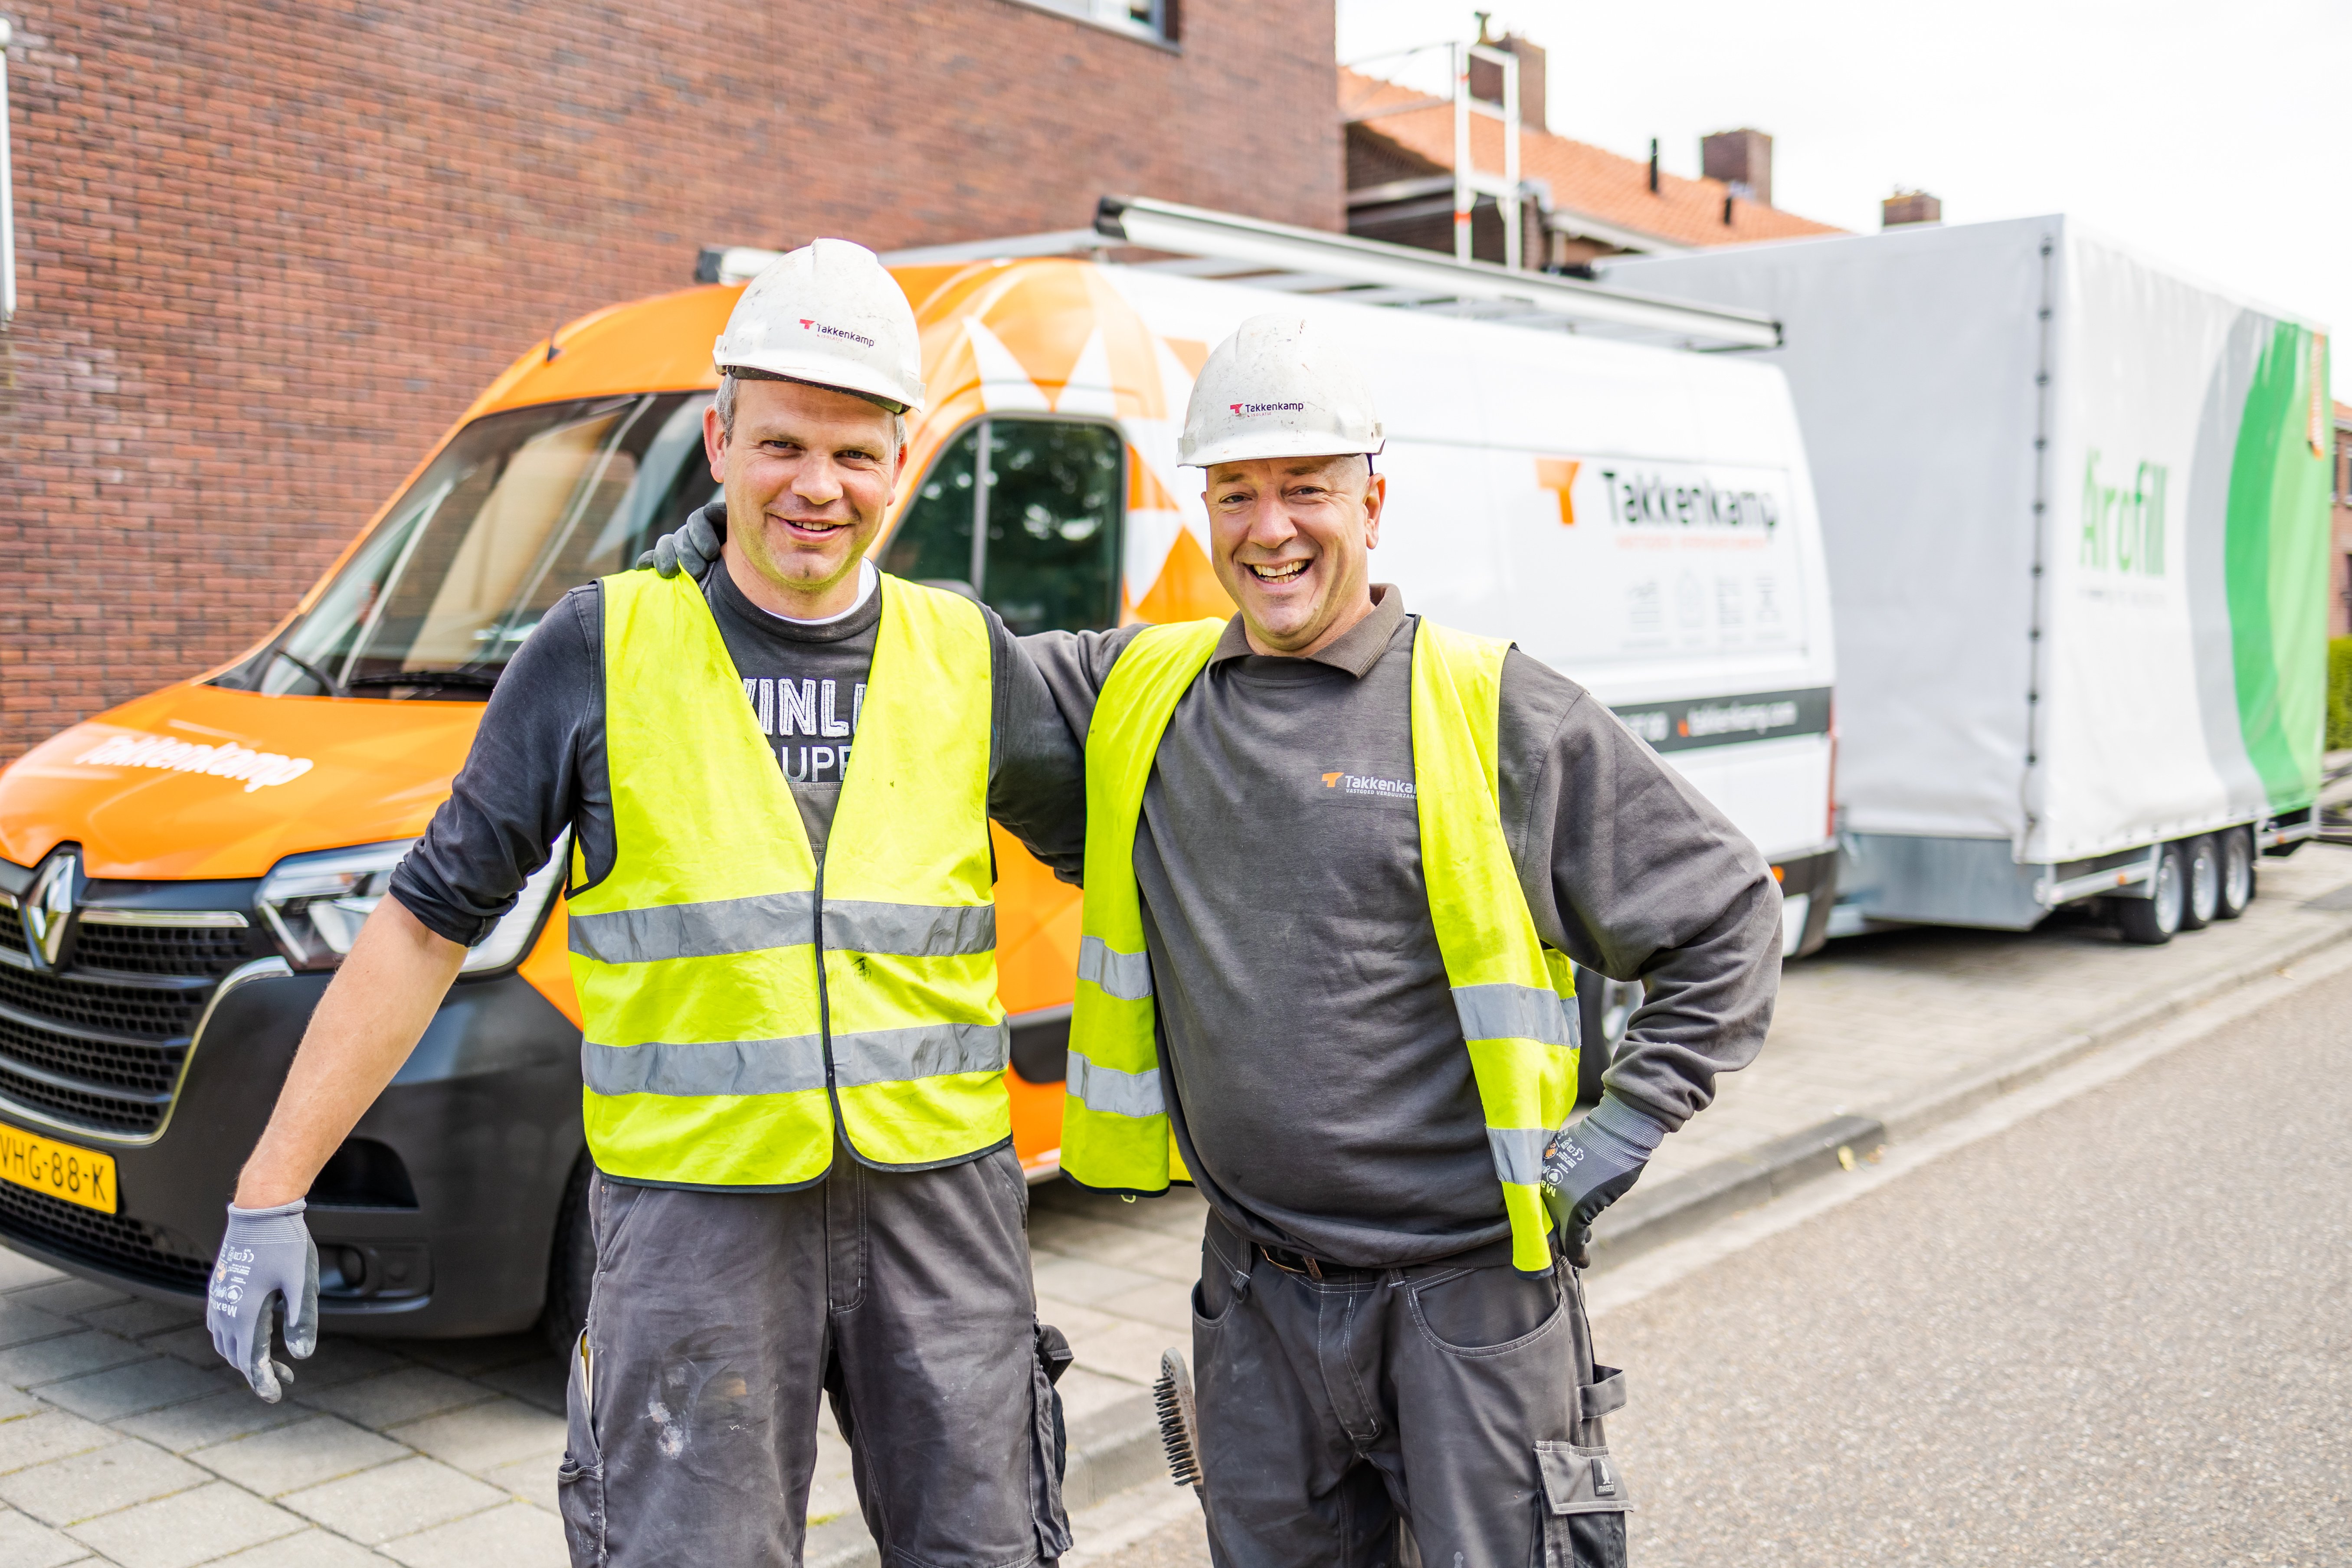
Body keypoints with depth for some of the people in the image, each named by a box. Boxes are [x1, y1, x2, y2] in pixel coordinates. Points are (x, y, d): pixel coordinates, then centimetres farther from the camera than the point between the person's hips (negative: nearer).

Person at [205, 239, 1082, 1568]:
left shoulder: (969, 660, 3)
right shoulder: (606, 650, -2)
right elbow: (432, 918, 1)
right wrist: (272, 1189, -1)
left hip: (941, 1205, 3)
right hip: (694, 1213, -2)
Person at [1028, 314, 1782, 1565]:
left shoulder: (1502, 712, -6)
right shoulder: (1137, 694, 4)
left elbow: (1727, 914, 1)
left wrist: (1620, 1134, -4)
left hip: (1468, 1295, -3)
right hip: (1258, 1298, 4)